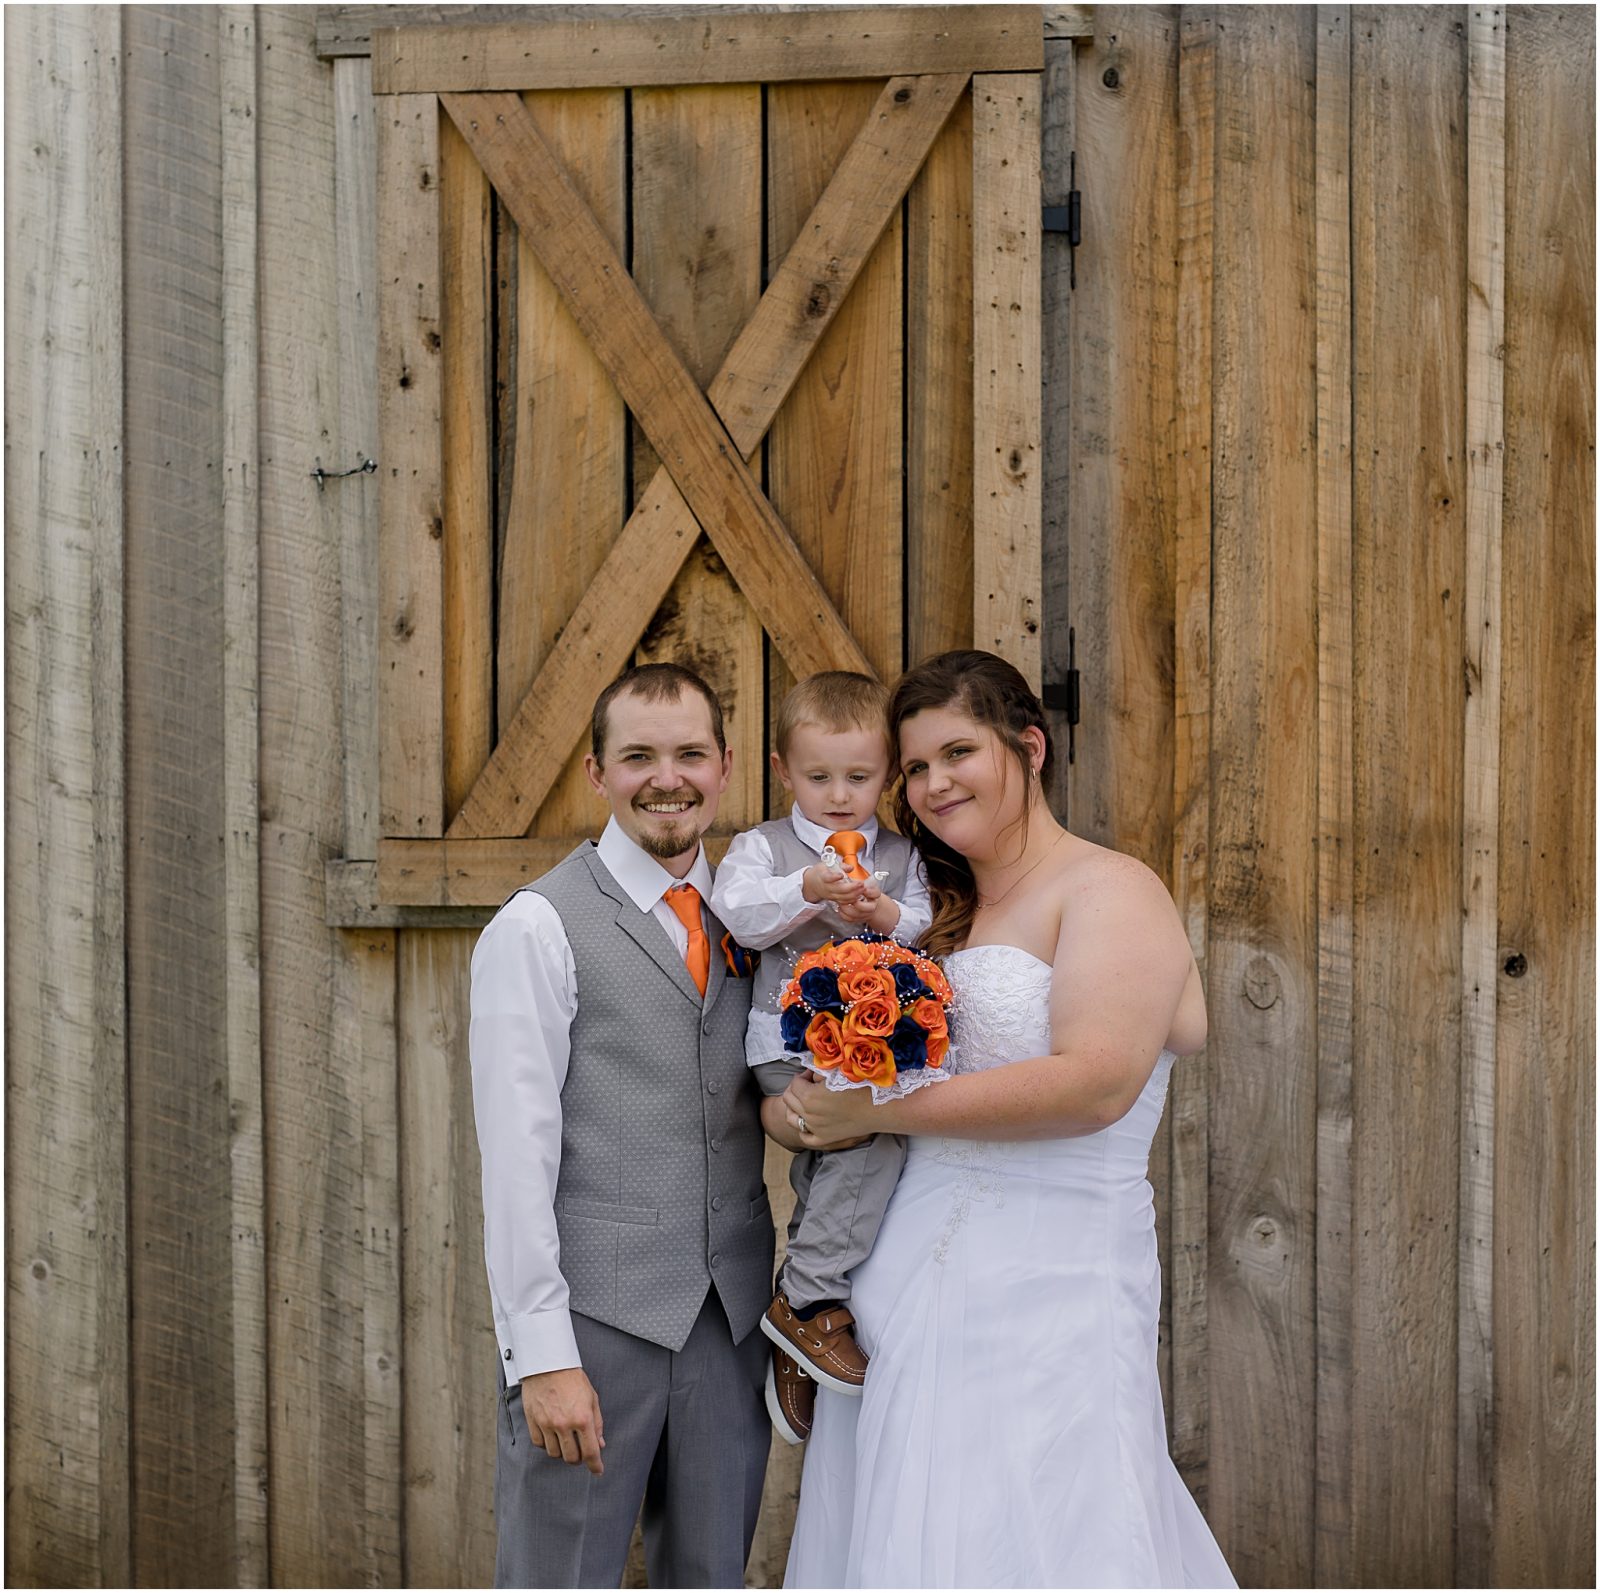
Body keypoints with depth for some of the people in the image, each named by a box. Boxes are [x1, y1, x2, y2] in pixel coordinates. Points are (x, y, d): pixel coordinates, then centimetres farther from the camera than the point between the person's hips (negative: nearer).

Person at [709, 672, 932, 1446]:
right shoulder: (761, 847, 6)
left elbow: (934, 934, 6)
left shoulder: (900, 857, 16)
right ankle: (808, 1300, -19)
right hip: (790, 1047, -4)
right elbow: (737, 912, -11)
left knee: (827, 1170, 2)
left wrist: (889, 915, -14)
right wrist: (806, 888, -24)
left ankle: (796, 1351, 15)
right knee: (875, 1128, -27)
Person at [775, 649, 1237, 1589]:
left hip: (1046, 1291, -7)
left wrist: (875, 1112, -14)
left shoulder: (1112, 892, -5)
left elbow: (1096, 1083, -19)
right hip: (914, 1286, 7)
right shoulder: (945, 911, 17)